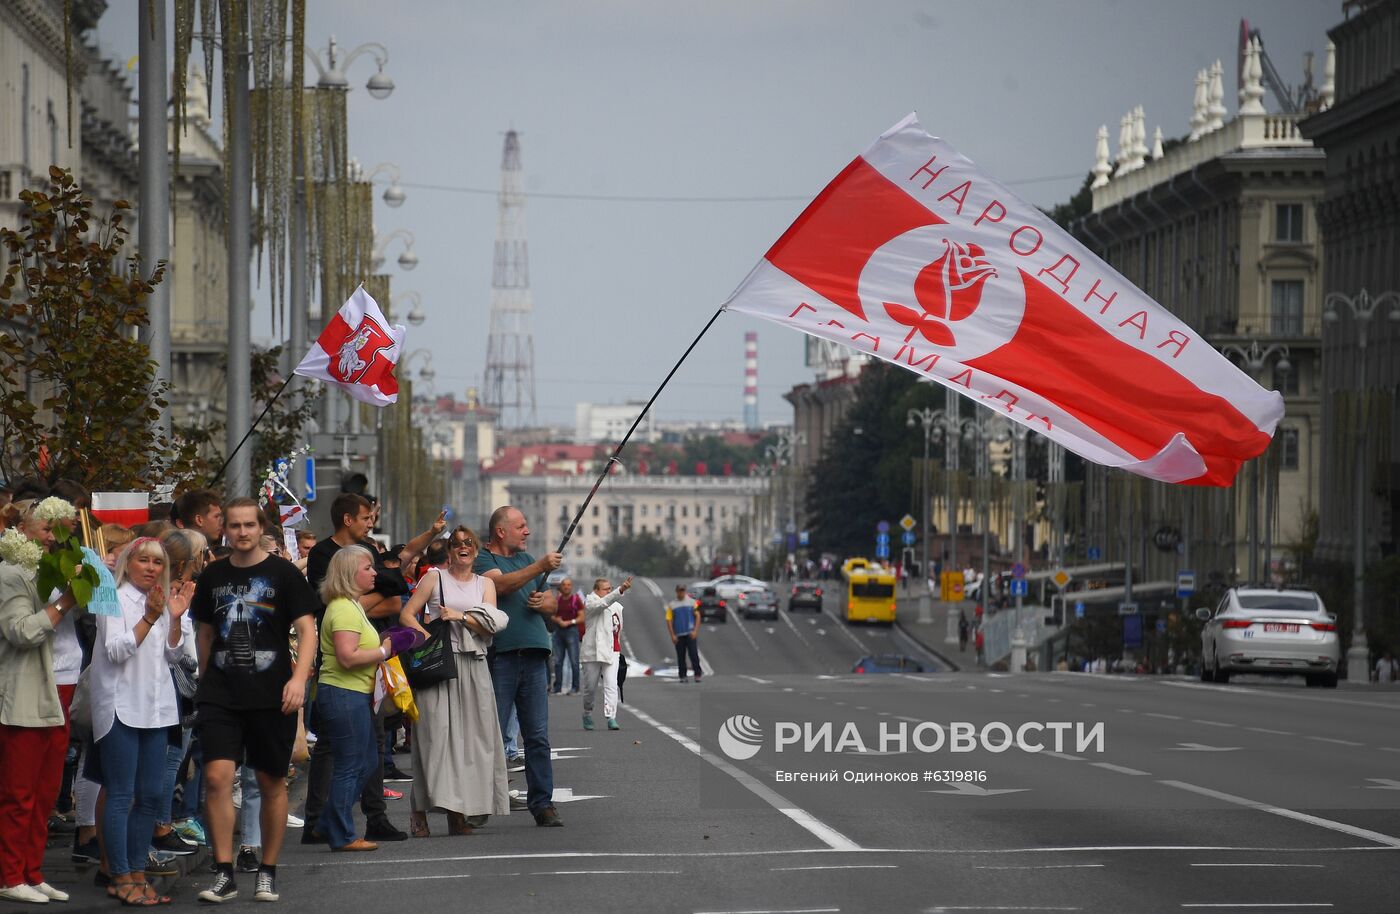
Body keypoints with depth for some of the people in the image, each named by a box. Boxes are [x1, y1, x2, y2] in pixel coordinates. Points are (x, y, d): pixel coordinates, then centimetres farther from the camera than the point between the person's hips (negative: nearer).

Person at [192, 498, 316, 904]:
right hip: (220, 695, 2)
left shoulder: (282, 574, -1)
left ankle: (268, 872, 19)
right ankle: (224, 875, -7)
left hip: (271, 697, -2)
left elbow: (307, 629, -6)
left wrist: (299, 677, -19)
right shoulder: (213, 576, 10)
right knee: (217, 778, -12)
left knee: (272, 784, 6)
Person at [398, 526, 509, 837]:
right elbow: (406, 615, 3)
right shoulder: (434, 578, 9)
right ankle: (420, 813, -15)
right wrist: (428, 637, -13)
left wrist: (460, 616, -9)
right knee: (435, 733, -13)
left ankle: (459, 813, 0)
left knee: (470, 737, -2)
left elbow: (492, 625, 5)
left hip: (473, 669, 4)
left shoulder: (485, 584, 18)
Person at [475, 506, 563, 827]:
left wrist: (543, 602, 1)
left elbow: (552, 602, 24)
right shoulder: (482, 560, 2)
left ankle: (542, 803, 4)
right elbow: (502, 585, -18)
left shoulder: (527, 559, 22)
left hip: (533, 655, 6)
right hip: (500, 655, -5)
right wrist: (541, 567, -24)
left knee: (538, 735, 2)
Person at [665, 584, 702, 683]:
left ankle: (697, 675, -7)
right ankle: (682, 676, 10)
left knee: (693, 654, -10)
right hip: (678, 635, 1)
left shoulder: (691, 602, 6)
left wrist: (695, 631, -7)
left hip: (690, 634, -1)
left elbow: (698, 617, 4)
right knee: (681, 656, 3)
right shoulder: (672, 605, 7)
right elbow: (669, 620, 5)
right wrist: (672, 635, -3)